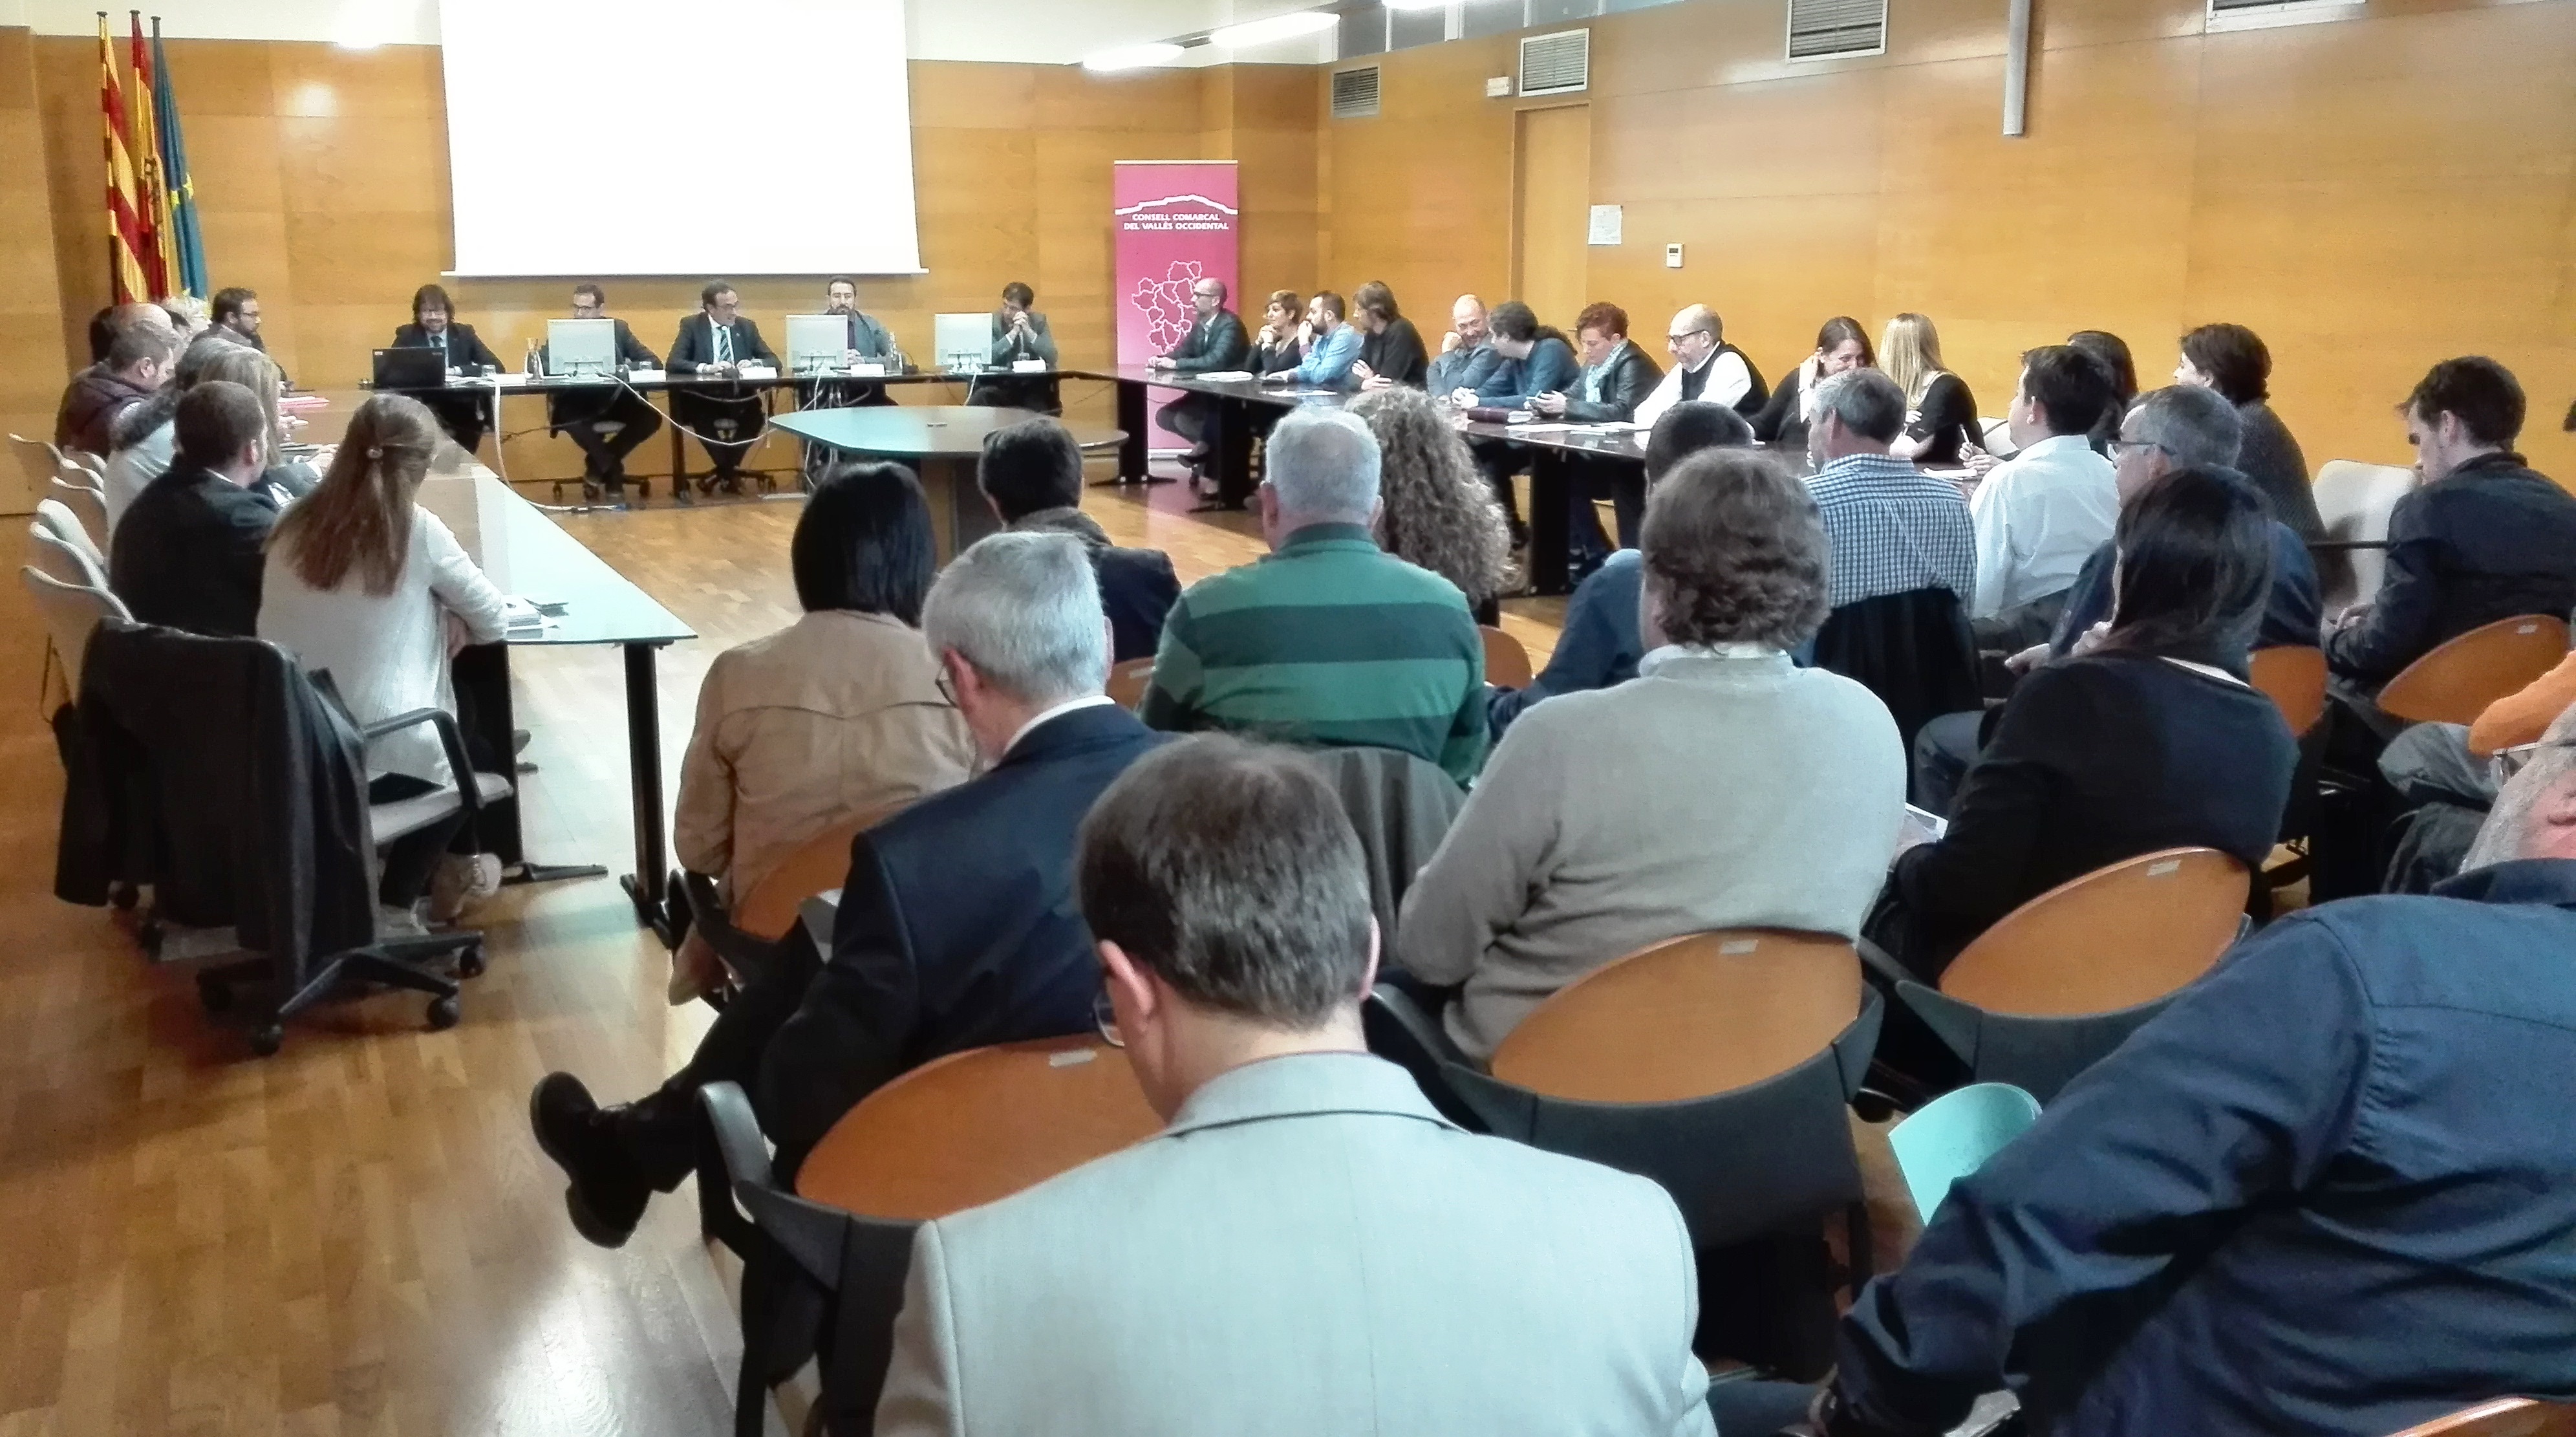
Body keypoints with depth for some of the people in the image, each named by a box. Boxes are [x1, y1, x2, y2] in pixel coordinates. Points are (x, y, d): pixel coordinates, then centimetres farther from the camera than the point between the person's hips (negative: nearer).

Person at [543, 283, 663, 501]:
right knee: (568, 416, -37)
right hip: (576, 402, -2)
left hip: (614, 400, 2)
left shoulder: (618, 328, 7)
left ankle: (598, 464, -5)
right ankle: (612, 469, -11)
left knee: (651, 418, -26)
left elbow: (654, 362, 2)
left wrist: (626, 368, -18)